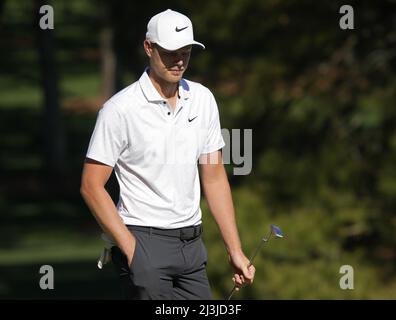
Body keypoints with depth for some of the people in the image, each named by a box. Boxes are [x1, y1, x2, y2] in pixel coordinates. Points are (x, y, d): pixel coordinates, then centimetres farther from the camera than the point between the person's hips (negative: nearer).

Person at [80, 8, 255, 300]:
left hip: (191, 243, 6)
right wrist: (131, 249, -15)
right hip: (144, 241, -6)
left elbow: (214, 178, 14)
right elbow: (91, 186, -9)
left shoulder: (203, 100, 8)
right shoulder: (120, 109, -10)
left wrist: (235, 250, 9)